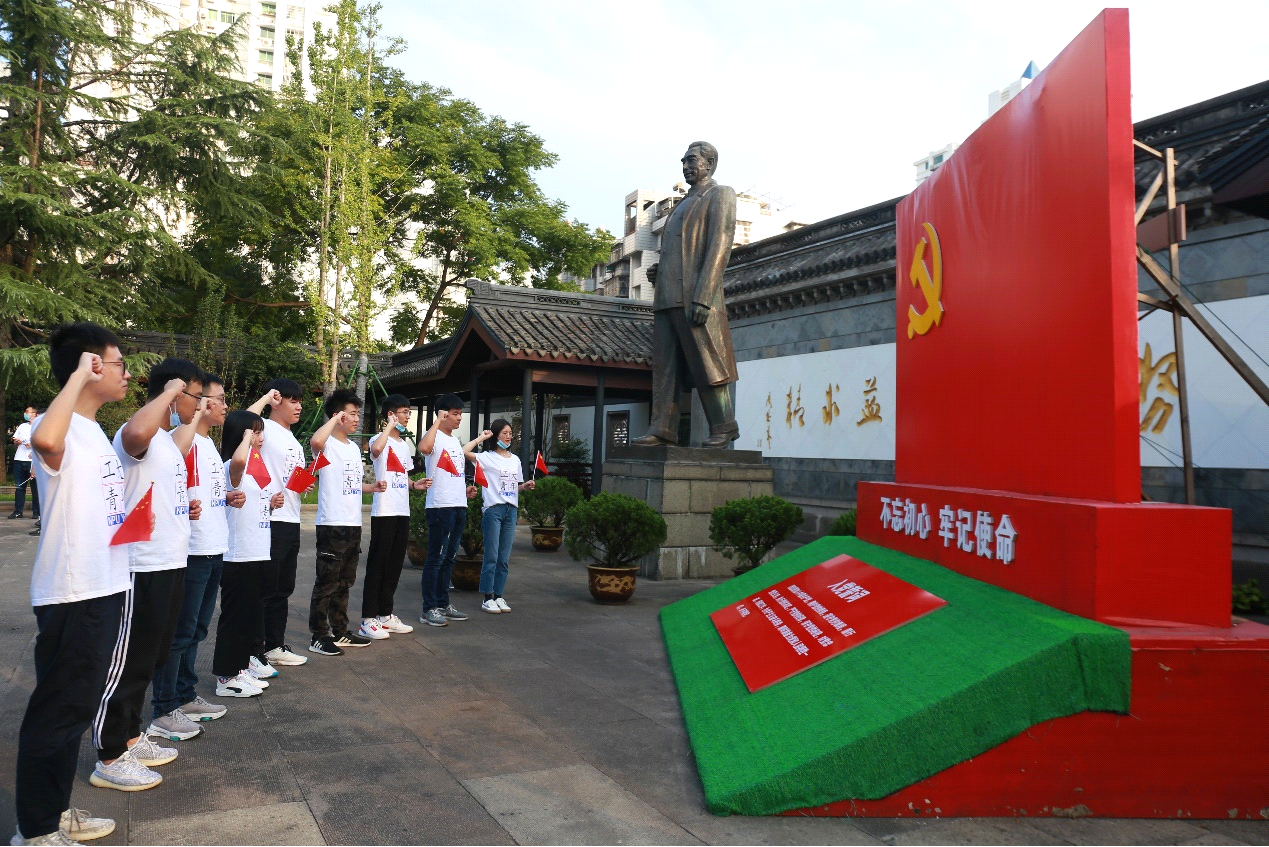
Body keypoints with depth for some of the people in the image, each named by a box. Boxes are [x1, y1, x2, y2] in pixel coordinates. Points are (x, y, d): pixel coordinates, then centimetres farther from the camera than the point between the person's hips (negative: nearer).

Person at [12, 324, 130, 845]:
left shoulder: (94, 431, 14)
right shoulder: (61, 428, -16)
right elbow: (45, 441, -43)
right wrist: (79, 377, -31)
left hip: (104, 589, 10)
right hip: (70, 596, -9)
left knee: (77, 707, 19)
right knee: (57, 712, 3)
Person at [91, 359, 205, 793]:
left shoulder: (169, 440, 13)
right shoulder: (138, 436, -18)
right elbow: (136, 434, -45)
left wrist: (186, 507, 12)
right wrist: (169, 392, -31)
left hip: (170, 565, 10)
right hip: (142, 570, -10)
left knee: (151, 659, 20)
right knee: (128, 663, 2)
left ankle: (131, 738, 34)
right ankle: (109, 759, 15)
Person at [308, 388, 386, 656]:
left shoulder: (354, 448, 17)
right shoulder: (328, 445, -10)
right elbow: (315, 441, -36)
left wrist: (373, 487, 7)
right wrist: (335, 419, -22)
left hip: (353, 524, 9)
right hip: (331, 524, -8)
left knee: (344, 582, 16)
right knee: (327, 582, -2)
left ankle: (339, 631, 26)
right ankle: (318, 636, 6)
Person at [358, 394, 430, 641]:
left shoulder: (404, 445, 18)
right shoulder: (380, 439, -8)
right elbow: (376, 449, -34)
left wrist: (415, 485, 6)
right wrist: (390, 426, -21)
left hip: (402, 511, 8)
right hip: (384, 511, -8)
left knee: (395, 564, 11)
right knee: (377, 564, -4)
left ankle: (386, 615, 20)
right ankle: (368, 620, 1)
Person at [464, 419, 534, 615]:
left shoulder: (515, 459, 16)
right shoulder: (488, 457, -2)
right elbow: (464, 451, -19)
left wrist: (526, 485, 1)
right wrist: (482, 437, -8)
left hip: (511, 510, 5)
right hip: (493, 509, -5)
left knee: (504, 558, 7)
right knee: (491, 556, -4)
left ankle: (498, 596, 14)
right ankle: (487, 598, 2)